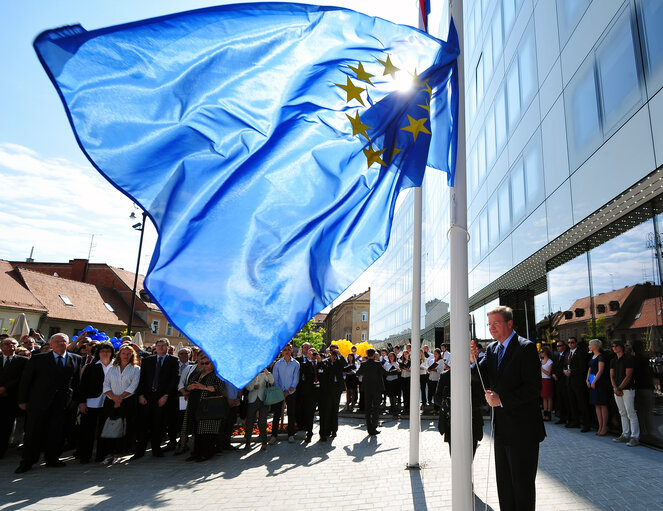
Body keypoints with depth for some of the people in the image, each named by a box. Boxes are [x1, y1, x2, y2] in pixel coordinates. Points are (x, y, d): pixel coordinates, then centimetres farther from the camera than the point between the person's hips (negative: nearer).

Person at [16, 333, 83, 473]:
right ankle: (27, 462, 20)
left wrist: (75, 399, 4)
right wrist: (23, 400, 0)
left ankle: (52, 458, 22)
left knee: (57, 431, 6)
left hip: (63, 402, 1)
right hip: (39, 401, -1)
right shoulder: (38, 359, 1)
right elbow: (25, 380, 3)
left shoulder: (76, 359, 6)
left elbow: (77, 381, 7)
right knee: (34, 431, 5)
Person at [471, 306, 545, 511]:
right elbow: (484, 381, 5)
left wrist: (501, 400, -21)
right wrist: (473, 362, -14)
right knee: (504, 482, 18)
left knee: (523, 484, 6)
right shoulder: (492, 348, 8)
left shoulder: (526, 348, -14)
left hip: (522, 430, -7)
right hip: (502, 428, 7)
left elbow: (533, 388, -19)